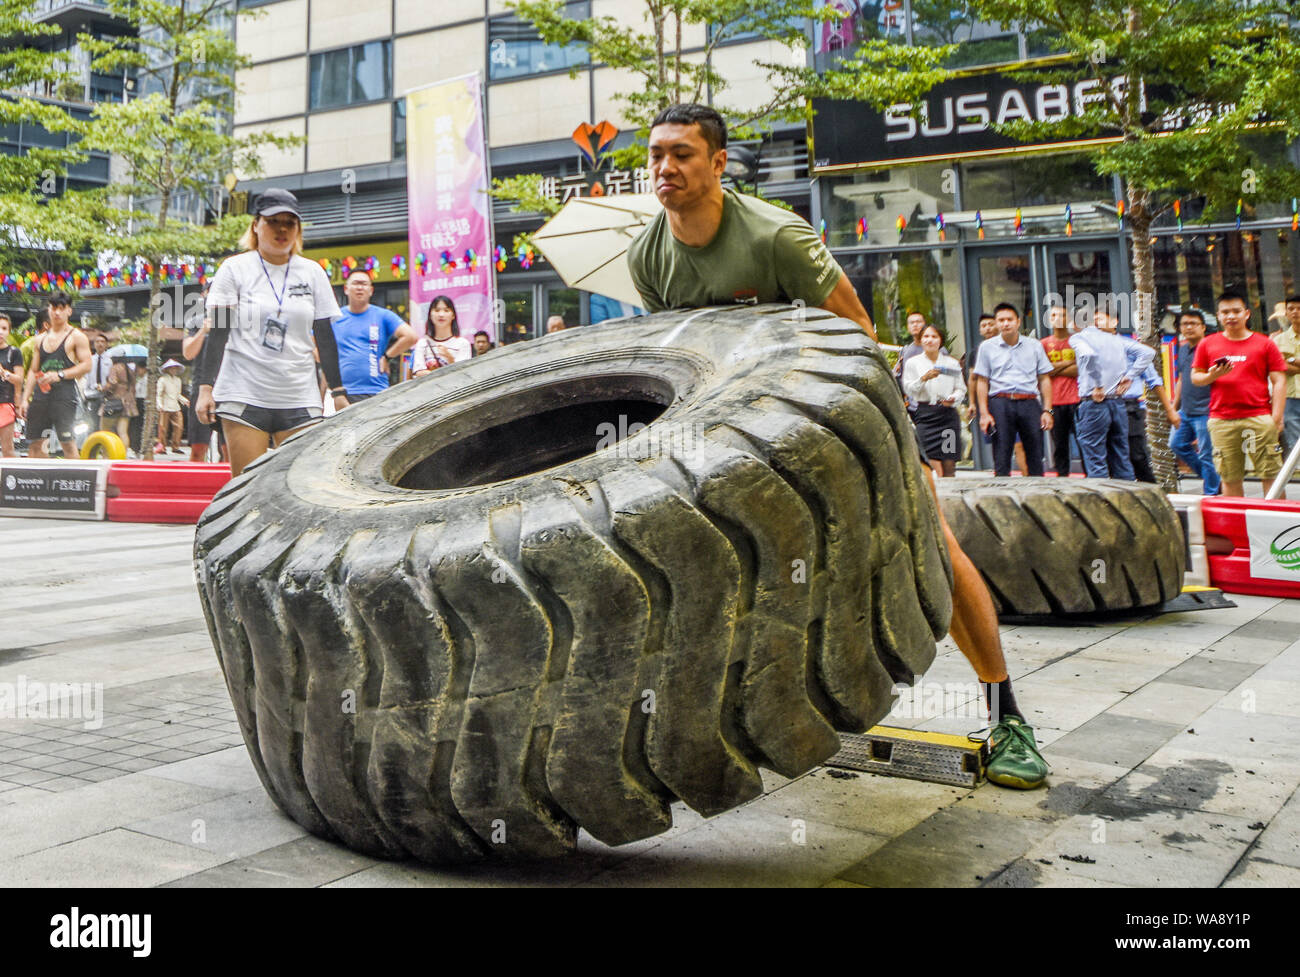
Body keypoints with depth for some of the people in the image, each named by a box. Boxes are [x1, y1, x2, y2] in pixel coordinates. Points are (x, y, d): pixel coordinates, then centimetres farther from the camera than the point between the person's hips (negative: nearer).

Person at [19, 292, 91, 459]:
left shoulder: (76, 337, 1)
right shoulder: (41, 339, 18)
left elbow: (86, 365, -9)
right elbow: (33, 371, 20)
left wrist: (60, 375, -18)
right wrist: (25, 399, 13)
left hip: (64, 396, -6)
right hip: (40, 395, 6)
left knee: (68, 442, -10)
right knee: (34, 443, 7)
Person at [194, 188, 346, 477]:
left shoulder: (312, 273, 11)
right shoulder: (235, 269, 5)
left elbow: (325, 336, 13)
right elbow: (218, 332, 1)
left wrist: (338, 392, 10)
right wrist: (205, 386, -7)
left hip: (300, 398, 2)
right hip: (243, 396, -2)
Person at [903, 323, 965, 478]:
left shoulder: (952, 363, 10)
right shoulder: (912, 363, 7)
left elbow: (961, 389, 11)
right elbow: (908, 389, 1)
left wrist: (953, 399, -9)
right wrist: (924, 378, -13)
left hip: (948, 414, 2)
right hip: (925, 415, -1)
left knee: (949, 465, 0)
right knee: (935, 466, -10)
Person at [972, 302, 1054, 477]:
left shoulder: (1034, 346, 12)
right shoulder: (987, 347, 9)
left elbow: (1044, 379, 12)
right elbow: (982, 382, 7)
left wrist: (1047, 410, 3)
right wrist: (984, 413, -2)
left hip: (1030, 403, 1)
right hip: (1000, 403, -1)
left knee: (1035, 459, 2)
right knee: (1002, 459, -3)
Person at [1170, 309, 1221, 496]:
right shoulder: (1183, 349, 14)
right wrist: (1174, 408, 22)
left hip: (1204, 412, -9)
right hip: (1186, 411, 9)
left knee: (1206, 454, -2)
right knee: (1177, 444, 15)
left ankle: (1211, 492, 9)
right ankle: (1206, 476, 30)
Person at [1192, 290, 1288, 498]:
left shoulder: (1265, 344, 6)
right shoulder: (1208, 344, 11)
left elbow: (1279, 381, 3)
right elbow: (1195, 377, 14)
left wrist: (1276, 417, -6)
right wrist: (1212, 376, -9)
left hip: (1259, 418, -1)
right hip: (1221, 421, 2)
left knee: (1271, 474, -3)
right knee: (1230, 478, 5)